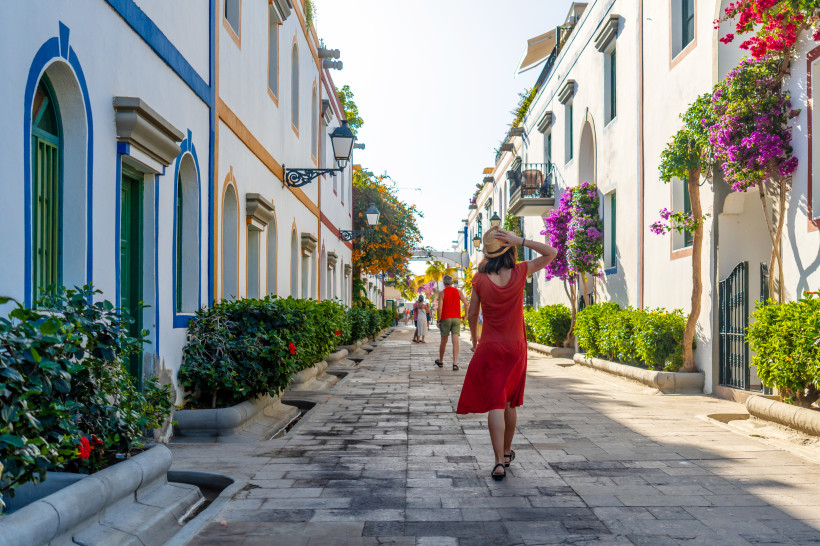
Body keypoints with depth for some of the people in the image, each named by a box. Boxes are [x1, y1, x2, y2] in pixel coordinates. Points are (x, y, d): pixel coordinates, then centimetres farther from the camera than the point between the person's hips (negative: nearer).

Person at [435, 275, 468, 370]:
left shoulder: (442, 293, -3)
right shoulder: (458, 292, 4)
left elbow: (440, 308, -11)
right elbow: (466, 303, -6)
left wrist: (439, 321, -4)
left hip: (445, 319, -1)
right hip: (456, 319, 1)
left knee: (444, 342, 11)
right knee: (455, 341, -4)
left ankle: (440, 362, 27)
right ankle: (455, 363, -14)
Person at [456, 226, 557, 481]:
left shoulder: (480, 279, -9)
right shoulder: (519, 273, -8)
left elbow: (472, 314, 1)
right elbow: (551, 252, 1)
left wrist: (474, 336, 20)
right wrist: (520, 241, -10)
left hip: (489, 348, -2)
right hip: (516, 348, 2)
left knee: (495, 404, -3)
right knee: (509, 403, 17)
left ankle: (499, 462, -11)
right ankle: (507, 452, 33)